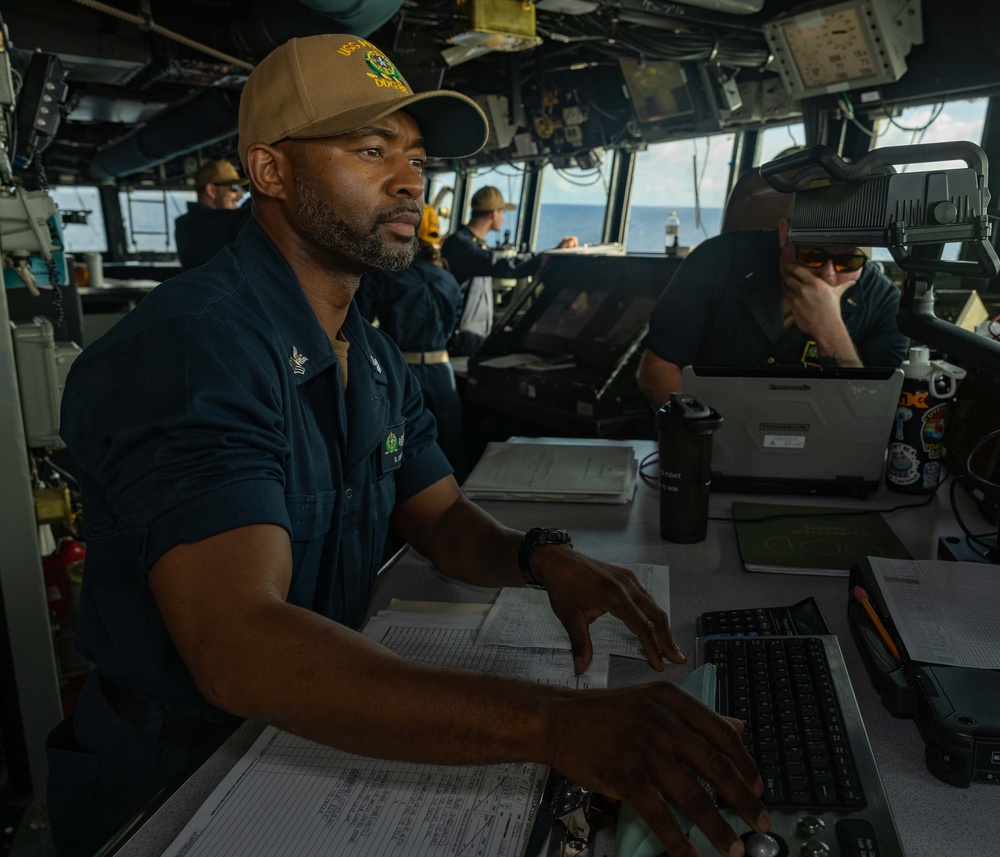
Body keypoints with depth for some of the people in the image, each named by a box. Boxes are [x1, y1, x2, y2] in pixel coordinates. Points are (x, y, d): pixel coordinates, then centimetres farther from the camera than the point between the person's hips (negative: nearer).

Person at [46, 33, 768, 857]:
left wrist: (541, 558, -16)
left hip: (314, 738, 7)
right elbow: (234, 643, -35)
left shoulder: (374, 357, 6)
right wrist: (553, 724, -43)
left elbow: (444, 520, 7)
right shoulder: (189, 350, -24)